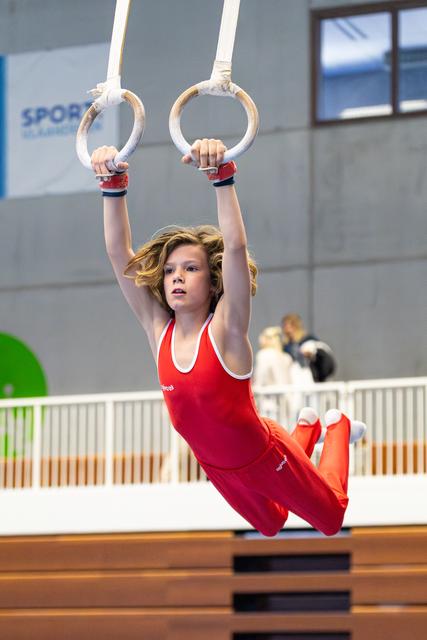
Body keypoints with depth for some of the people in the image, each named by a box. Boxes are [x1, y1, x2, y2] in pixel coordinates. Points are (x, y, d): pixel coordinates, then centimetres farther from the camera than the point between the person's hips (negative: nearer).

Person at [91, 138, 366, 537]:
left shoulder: (225, 329, -26)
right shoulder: (158, 329, -14)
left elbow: (235, 247, -41)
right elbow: (119, 252, -21)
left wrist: (221, 175, -49)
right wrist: (113, 186, -31)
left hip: (264, 459, -5)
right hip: (217, 468, 5)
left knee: (332, 518, 20)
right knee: (271, 526, 31)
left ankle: (336, 427, 43)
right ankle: (305, 429, 50)